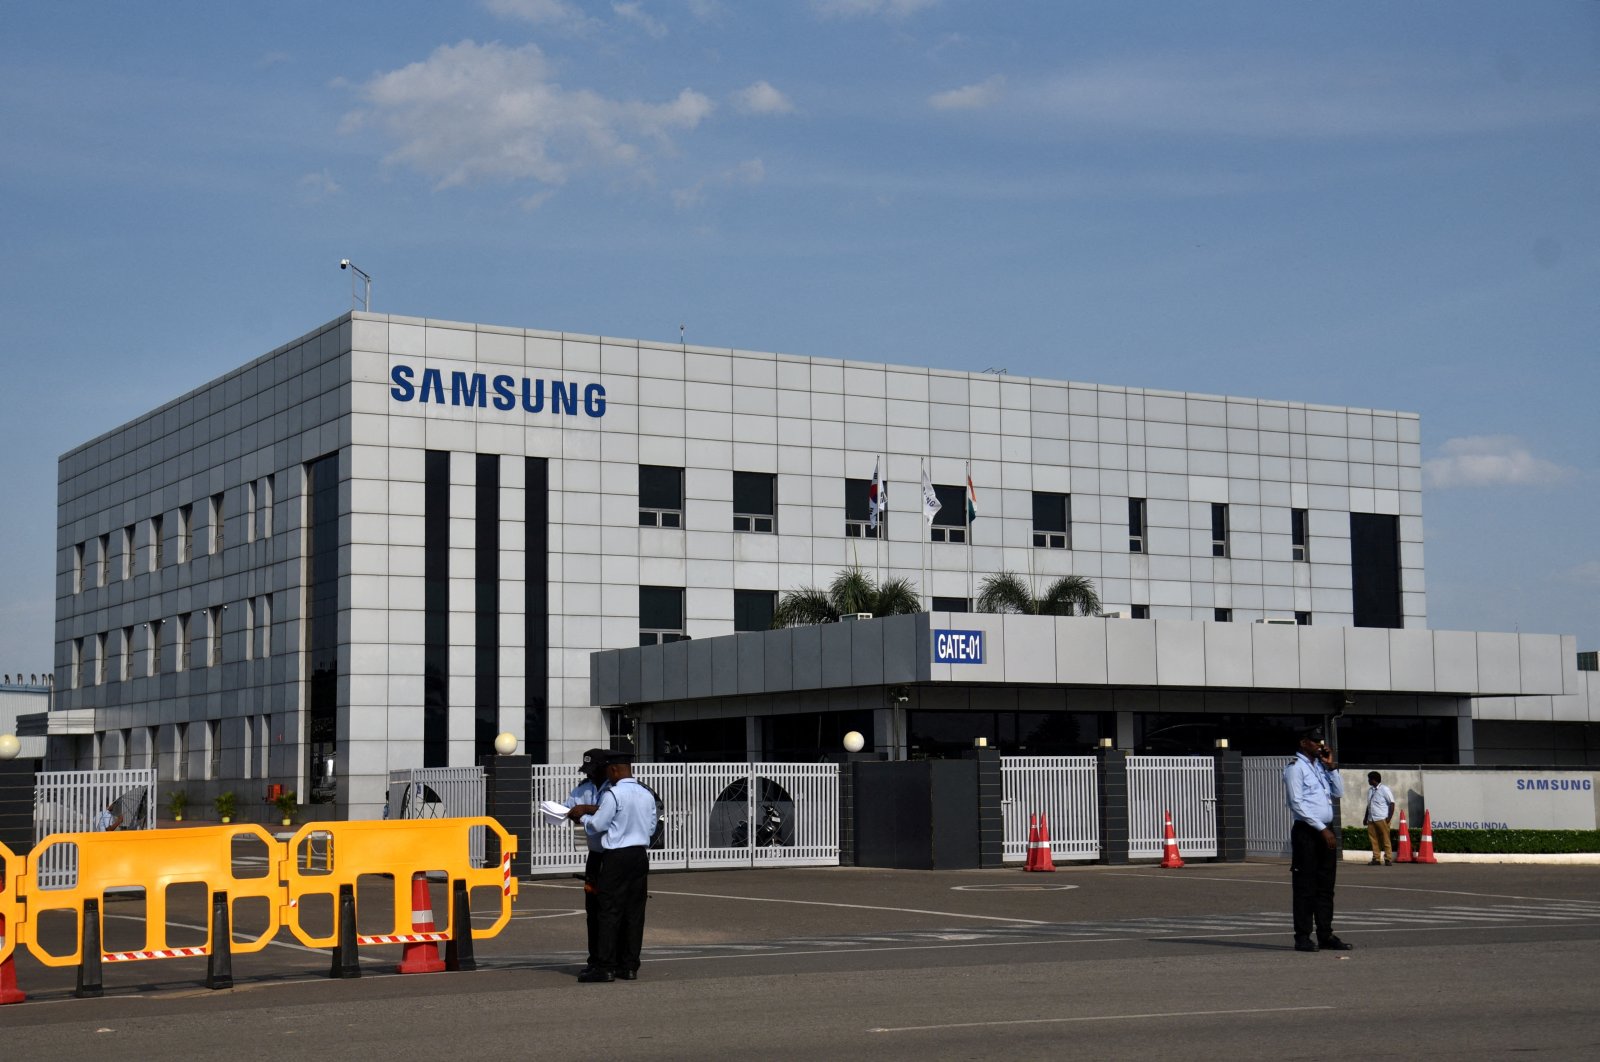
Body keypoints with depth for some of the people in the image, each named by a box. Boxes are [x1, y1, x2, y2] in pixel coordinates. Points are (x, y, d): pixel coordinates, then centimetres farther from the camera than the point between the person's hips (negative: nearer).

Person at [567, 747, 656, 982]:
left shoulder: (613, 794, -12)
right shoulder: (647, 795, 9)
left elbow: (598, 825, -9)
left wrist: (583, 815, 9)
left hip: (617, 857, -7)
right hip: (641, 854, 7)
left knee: (610, 911, -4)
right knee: (634, 911, 8)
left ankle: (605, 967, -6)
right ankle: (630, 965, 10)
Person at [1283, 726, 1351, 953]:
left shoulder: (1320, 766, 17)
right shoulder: (1295, 767, -7)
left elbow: (1339, 793, 15)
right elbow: (1297, 803, -14)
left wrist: (1330, 766, 5)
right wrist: (1322, 829, -15)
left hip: (1325, 831, 8)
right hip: (1306, 832, -8)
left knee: (1326, 886, 8)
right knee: (1305, 887, -6)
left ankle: (1326, 936, 12)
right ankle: (1303, 937, -4)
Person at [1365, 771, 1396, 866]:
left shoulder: (1384, 789, -1)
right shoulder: (1370, 790, 19)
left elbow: (1392, 804, -4)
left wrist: (1389, 817, -12)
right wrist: (1366, 817, 18)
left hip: (1382, 819, -6)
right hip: (1371, 819, 6)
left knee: (1385, 839, -5)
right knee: (1373, 840, 1)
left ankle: (1388, 859, -3)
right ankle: (1375, 858, 5)